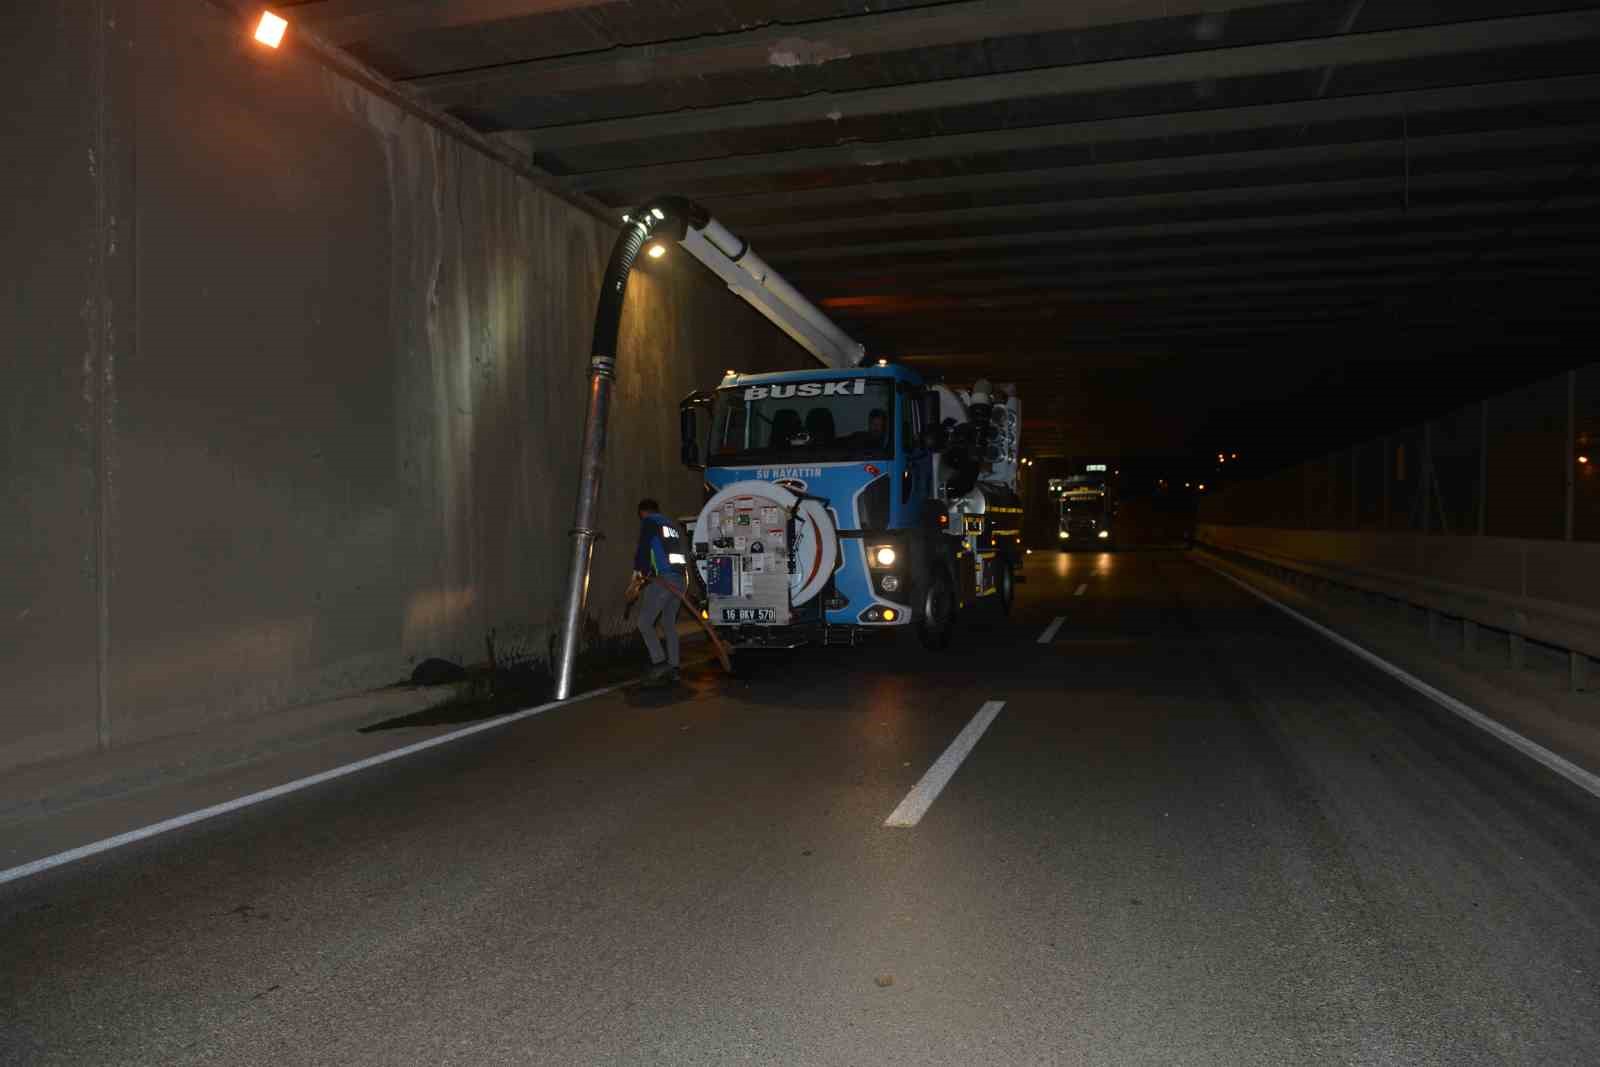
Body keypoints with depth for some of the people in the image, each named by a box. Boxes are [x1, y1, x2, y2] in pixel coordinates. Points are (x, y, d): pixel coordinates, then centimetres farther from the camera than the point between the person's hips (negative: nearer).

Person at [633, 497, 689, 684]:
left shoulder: (648, 522, 4)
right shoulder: (673, 525, 25)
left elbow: (643, 547, -7)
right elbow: (685, 553, 23)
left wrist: (638, 569, 8)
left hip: (664, 579, -7)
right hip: (681, 579, 7)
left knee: (644, 623, -1)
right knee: (669, 625, 14)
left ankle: (659, 663, -12)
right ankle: (673, 669, 9)